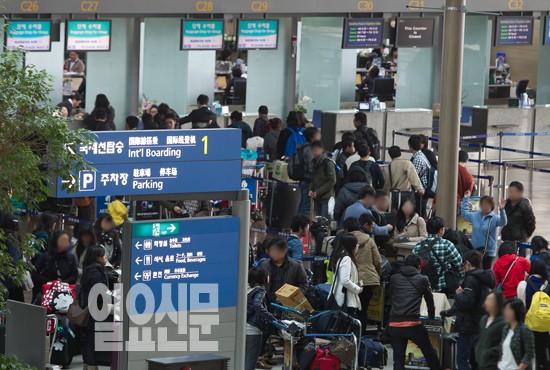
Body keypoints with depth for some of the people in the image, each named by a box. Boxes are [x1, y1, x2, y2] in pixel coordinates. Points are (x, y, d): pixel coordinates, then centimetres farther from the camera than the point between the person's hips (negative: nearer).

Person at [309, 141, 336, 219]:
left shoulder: (328, 163, -10)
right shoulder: (314, 162, 13)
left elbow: (332, 181, -12)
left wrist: (318, 192, -14)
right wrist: (311, 190, 2)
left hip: (326, 198, -7)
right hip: (317, 199, 7)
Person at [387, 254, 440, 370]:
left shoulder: (394, 279, 13)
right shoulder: (422, 280, 8)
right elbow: (430, 300, 21)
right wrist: (431, 316, 41)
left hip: (394, 325, 2)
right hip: (413, 324, -2)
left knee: (398, 358, 6)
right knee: (429, 353, 16)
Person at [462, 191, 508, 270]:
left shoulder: (494, 218, -7)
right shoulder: (475, 216, 10)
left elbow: (503, 222, -27)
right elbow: (464, 213, 28)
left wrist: (501, 210, -42)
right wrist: (466, 198, 26)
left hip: (488, 251, -5)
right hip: (475, 250, 5)